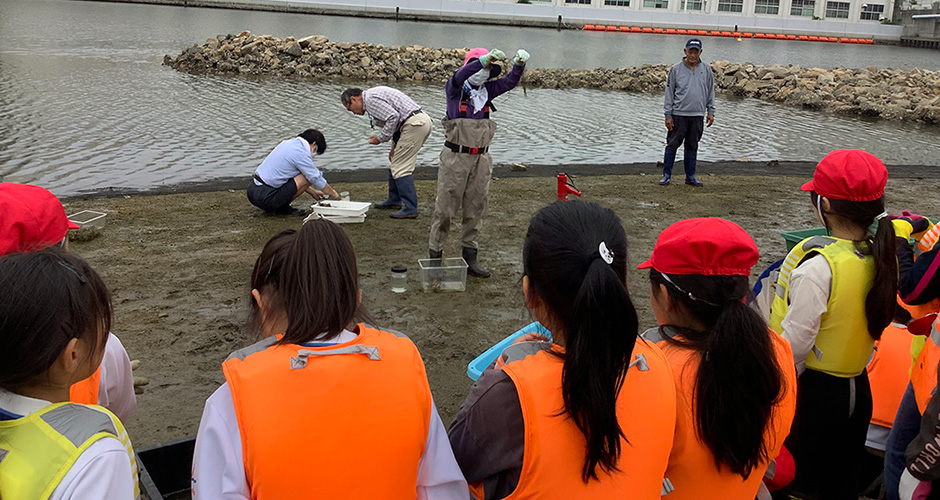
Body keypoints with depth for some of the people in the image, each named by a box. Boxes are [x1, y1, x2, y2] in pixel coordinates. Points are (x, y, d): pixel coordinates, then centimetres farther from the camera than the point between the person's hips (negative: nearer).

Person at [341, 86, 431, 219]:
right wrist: (395, 145, 20)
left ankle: (410, 209, -8)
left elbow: (393, 117, -19)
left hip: (415, 124, -11)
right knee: (396, 164, 19)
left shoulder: (371, 98, -9)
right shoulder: (374, 94, 23)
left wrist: (380, 138, -7)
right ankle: (394, 201, 29)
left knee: (400, 167, -8)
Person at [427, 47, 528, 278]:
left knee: (475, 209, 9)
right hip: (455, 157, -5)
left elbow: (509, 82, 4)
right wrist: (486, 59, -38)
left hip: (481, 159, 6)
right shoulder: (455, 88, -4)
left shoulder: (486, 91, 11)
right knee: (445, 208, -2)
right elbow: (460, 76, -24)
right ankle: (434, 255, 7)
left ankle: (470, 258, 18)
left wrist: (519, 64, -17)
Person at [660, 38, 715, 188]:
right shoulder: (676, 69, -1)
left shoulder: (706, 70, 6)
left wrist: (711, 111, 7)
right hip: (678, 114, -2)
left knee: (692, 147, 10)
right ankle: (666, 175, 8)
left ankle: (690, 176, 17)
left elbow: (710, 92, 13)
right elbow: (669, 93, 0)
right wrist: (668, 115, -4)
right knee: (672, 145, 0)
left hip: (697, 115, 2)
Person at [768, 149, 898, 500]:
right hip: (858, 391, 7)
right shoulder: (883, 257, -4)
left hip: (809, 392, -7)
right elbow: (876, 320, 6)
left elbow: (794, 342, -22)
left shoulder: (818, 266, -26)